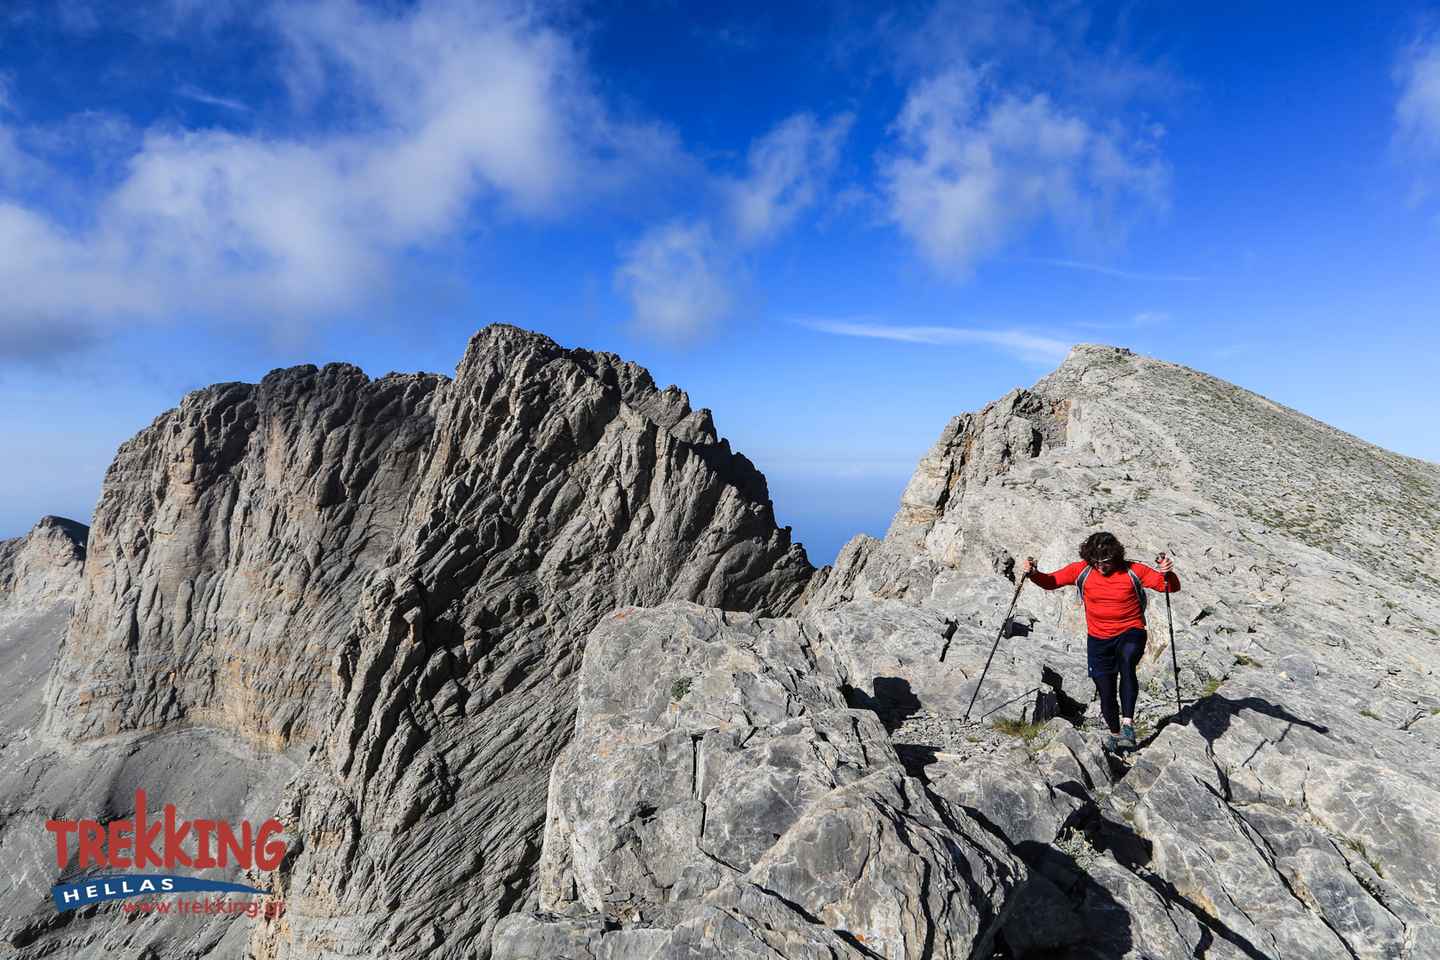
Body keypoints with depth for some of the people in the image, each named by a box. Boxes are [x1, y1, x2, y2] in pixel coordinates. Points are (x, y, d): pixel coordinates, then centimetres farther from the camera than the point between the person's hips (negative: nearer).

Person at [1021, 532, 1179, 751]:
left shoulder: (1133, 571, -10)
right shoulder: (1082, 570, -6)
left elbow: (1172, 587, -9)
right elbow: (1051, 582, -2)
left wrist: (1168, 574, -31)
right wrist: (1033, 574, -22)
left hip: (1130, 633, -2)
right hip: (1098, 639, 2)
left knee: (1126, 662, -36)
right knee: (1105, 692, 8)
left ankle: (1128, 722, -30)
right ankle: (1115, 732, 36)